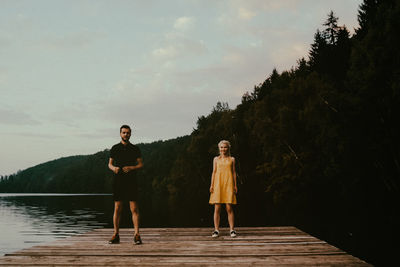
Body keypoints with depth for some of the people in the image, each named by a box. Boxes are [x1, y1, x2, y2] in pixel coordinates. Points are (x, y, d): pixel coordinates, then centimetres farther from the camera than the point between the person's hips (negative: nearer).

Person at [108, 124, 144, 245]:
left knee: (134, 209, -6)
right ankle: (116, 235, 8)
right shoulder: (115, 148, 11)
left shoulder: (135, 149, 8)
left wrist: (131, 168, -13)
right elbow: (110, 164, 15)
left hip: (131, 181, -1)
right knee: (117, 209, 1)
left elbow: (141, 164, 6)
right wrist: (113, 168, -8)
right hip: (118, 181, 1)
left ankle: (137, 235, -5)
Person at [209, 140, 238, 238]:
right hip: (218, 184, 1)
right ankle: (216, 230, 1)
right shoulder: (216, 159, 12)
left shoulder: (231, 159, 12)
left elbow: (234, 172, 12)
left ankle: (232, 230, -1)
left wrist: (235, 185, 5)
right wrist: (212, 185, 2)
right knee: (217, 208, -3)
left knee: (229, 208, -5)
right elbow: (214, 172, 11)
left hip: (228, 184, -1)